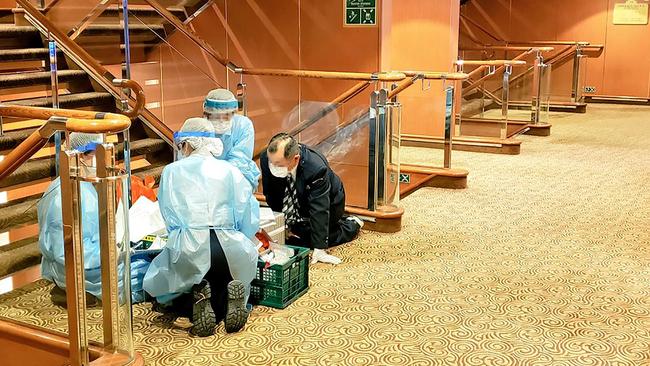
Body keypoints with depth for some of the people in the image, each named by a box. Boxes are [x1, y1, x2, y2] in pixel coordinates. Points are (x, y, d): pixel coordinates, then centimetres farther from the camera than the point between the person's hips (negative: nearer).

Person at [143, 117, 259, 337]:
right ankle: (228, 301, -5)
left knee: (162, 298, 25)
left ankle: (195, 303, -7)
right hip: (232, 248, 2)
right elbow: (250, 222, 10)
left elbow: (170, 219, 12)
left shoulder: (171, 171, 12)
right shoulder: (231, 171, 13)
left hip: (188, 250, -2)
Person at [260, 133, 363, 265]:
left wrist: (319, 250, -37)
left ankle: (352, 224, 12)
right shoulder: (266, 159, -29)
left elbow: (319, 209, -39)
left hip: (328, 202, -5)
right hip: (299, 203, 5)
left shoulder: (316, 168, -43)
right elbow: (271, 196, -13)